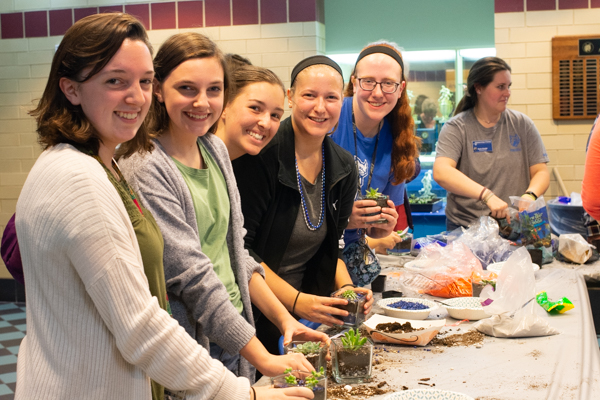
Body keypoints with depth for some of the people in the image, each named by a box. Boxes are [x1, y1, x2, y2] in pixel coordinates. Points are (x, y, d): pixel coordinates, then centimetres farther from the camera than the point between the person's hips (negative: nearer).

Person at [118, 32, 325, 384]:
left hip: (234, 334, 7)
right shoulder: (145, 168, -18)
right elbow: (192, 276, -21)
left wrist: (285, 319, 5)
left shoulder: (215, 149, 5)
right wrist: (263, 359, -20)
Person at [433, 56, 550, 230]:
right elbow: (441, 173, -16)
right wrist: (487, 195, -28)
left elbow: (541, 172, 8)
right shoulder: (456, 128, 0)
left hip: (515, 225, 2)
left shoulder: (522, 124, 10)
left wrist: (530, 195, -15)